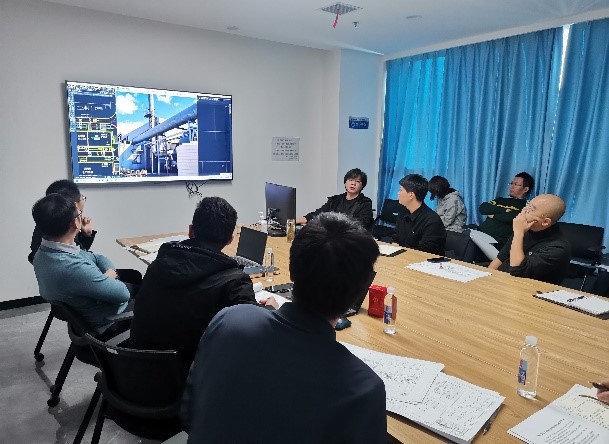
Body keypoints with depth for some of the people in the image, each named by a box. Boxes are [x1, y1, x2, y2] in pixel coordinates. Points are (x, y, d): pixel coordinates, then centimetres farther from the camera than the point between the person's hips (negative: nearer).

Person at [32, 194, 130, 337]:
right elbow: (123, 294, -29)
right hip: (107, 322, -7)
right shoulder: (73, 268, -39)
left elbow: (98, 258, 4)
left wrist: (109, 274, -14)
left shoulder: (44, 251, -10)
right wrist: (110, 276, -10)